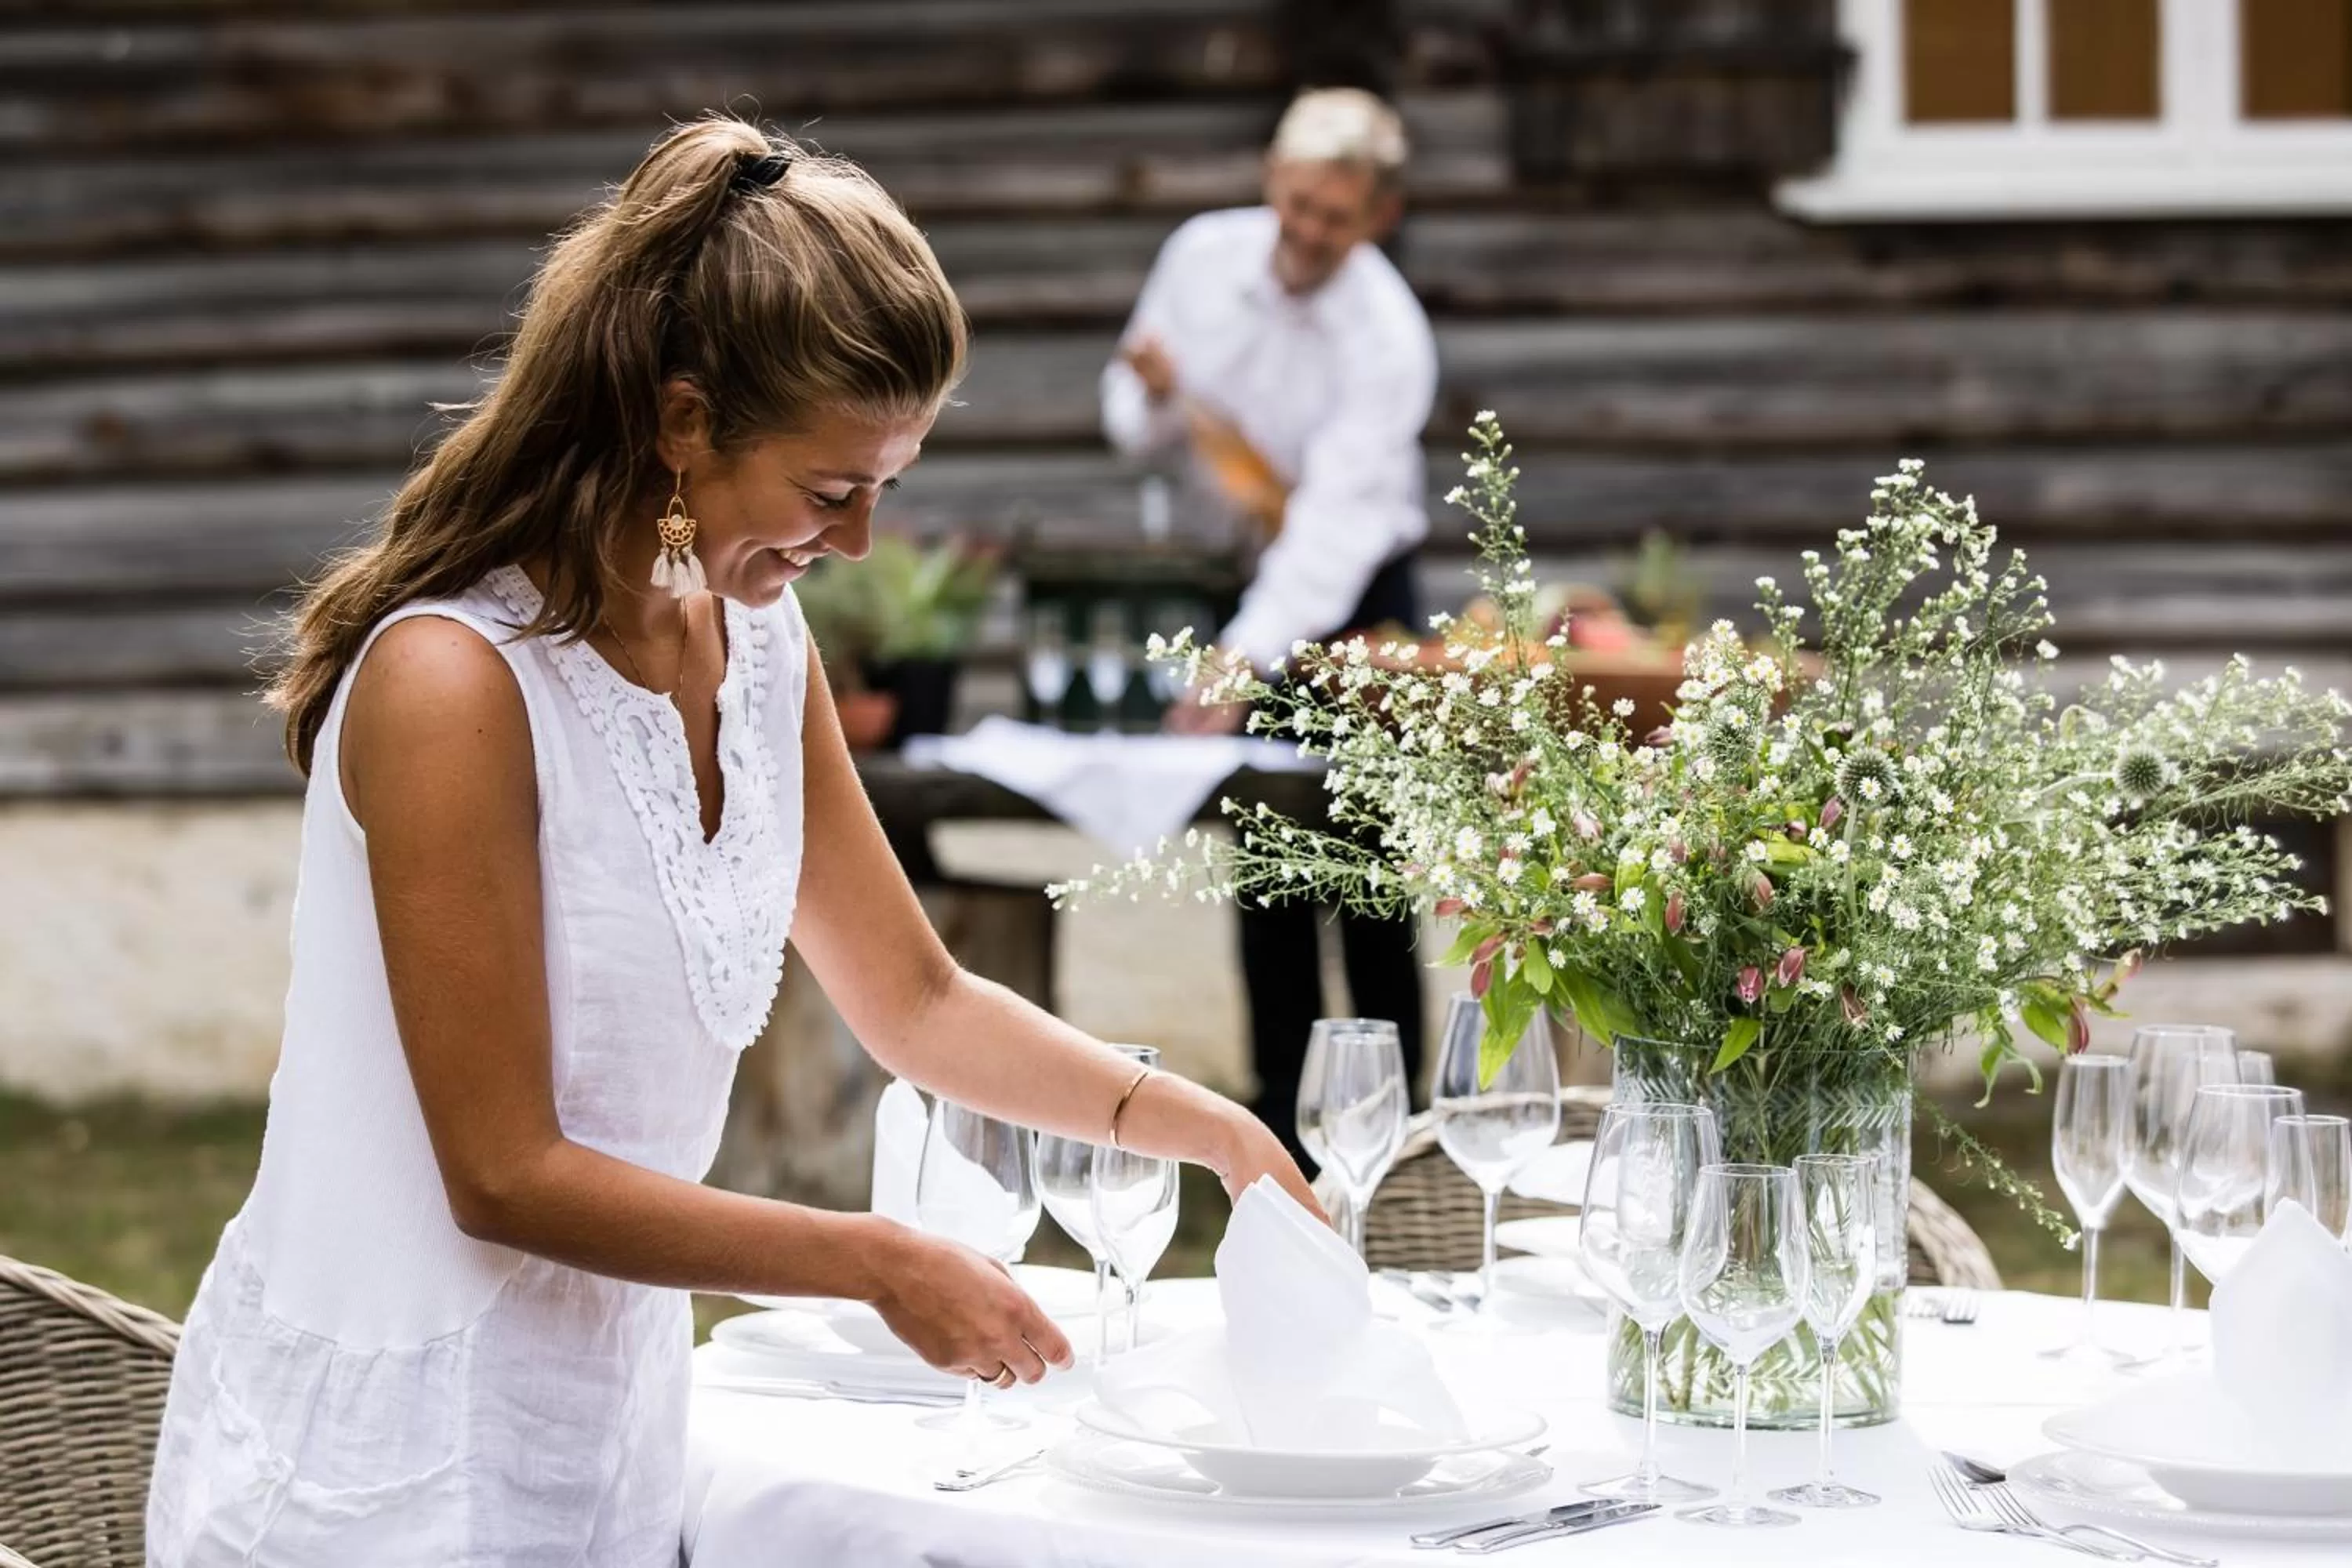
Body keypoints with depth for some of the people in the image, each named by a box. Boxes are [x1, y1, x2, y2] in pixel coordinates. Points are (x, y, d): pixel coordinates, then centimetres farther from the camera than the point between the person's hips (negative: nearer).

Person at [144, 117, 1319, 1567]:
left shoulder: (754, 642, 4)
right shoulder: (454, 684, -21)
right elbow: (508, 1175, -19)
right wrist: (881, 1264, -15)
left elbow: (916, 1000, 14)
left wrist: (1206, 1127, 3)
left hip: (612, 1444, 7)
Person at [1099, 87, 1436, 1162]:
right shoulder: (1204, 256, -9)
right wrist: (1152, 398, -21)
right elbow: (1134, 426, 5)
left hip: (1353, 591, -4)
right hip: (1243, 579, 4)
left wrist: (1243, 664, -44)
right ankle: (1280, 1114, 12)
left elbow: (1335, 520, -33)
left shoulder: (1389, 339, -24)